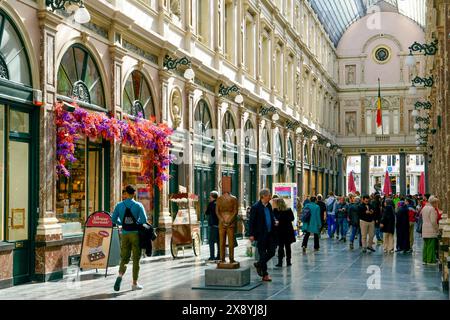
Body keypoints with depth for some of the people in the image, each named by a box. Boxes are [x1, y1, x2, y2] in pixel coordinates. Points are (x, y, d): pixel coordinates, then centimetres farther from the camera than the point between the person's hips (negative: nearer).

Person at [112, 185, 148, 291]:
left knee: (124, 258, 10)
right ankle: (134, 284, 9)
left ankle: (120, 275, -19)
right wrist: (137, 223, 5)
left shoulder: (119, 205, 2)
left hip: (125, 234, 2)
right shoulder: (138, 205, -6)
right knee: (136, 259, 7)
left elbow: (114, 219, 5)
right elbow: (144, 220, -15)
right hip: (136, 234, -2)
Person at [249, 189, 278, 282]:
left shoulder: (269, 206, 10)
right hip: (261, 235, -7)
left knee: (271, 252, 7)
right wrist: (252, 234, -15)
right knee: (263, 254, 1)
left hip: (270, 234, 7)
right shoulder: (256, 207, -11)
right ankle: (265, 275, 11)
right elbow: (252, 221, -11)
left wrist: (274, 223, 3)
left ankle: (259, 264, 29)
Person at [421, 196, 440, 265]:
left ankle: (425, 260, 17)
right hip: (431, 230, -8)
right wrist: (437, 229, -6)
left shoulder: (424, 208, 11)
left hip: (424, 229, 8)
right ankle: (430, 260, -1)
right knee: (431, 245, -3)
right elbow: (433, 221, -18)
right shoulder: (432, 209, -15)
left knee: (425, 245, 13)